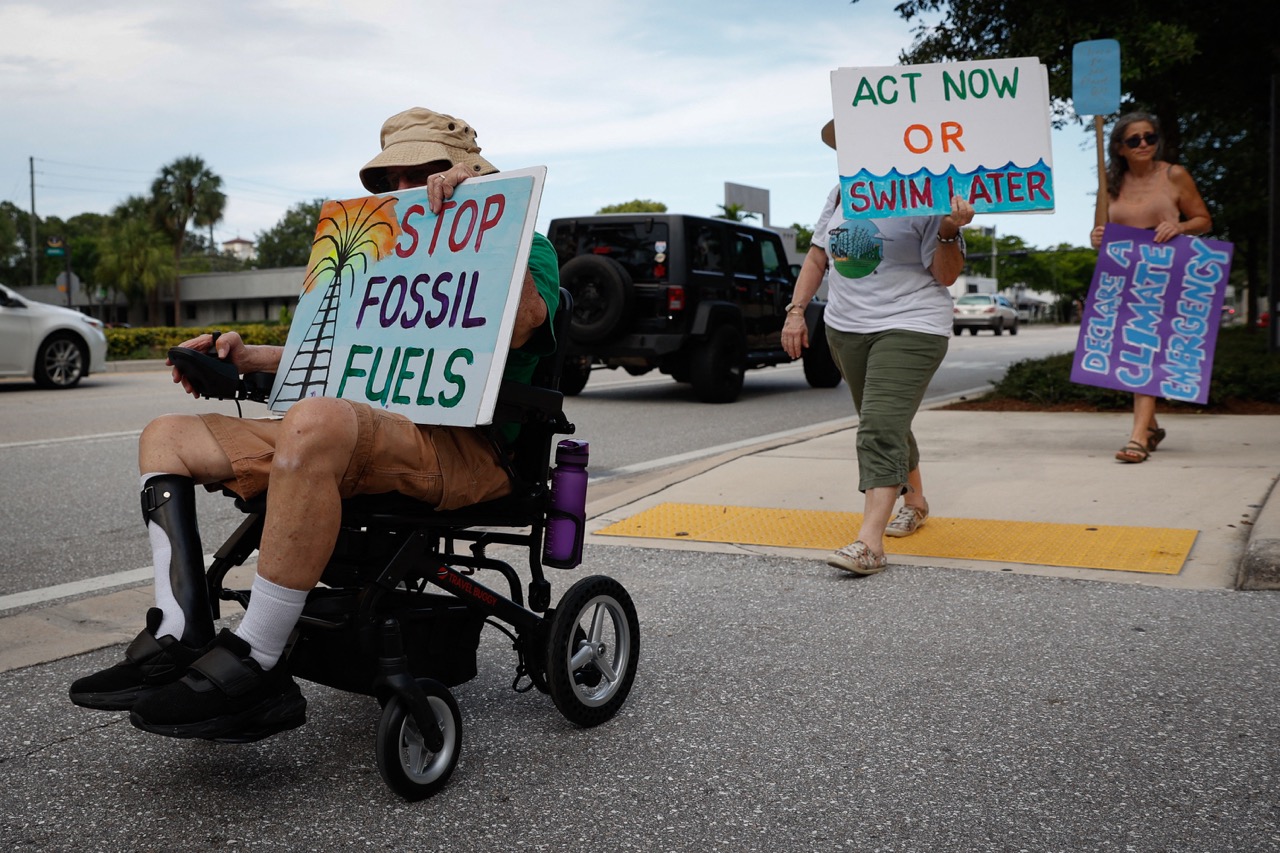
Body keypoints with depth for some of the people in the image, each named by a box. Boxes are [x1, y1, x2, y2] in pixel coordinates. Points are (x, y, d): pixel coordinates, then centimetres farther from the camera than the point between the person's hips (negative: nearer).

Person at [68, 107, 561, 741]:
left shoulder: (524, 247, 8)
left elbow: (519, 327, -15)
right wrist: (247, 357, 17)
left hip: (467, 448, -9)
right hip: (368, 437, 9)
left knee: (317, 420, -40)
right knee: (166, 437, 4)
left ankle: (249, 666, -32)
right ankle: (181, 639, -16)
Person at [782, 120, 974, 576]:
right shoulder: (841, 195, 9)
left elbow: (945, 275, -8)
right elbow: (817, 257, 17)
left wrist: (948, 233, -26)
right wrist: (796, 310, 8)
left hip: (909, 328, -7)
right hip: (845, 328, 7)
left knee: (880, 429, -18)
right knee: (884, 425, 18)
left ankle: (869, 542, -22)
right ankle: (915, 501, 40)